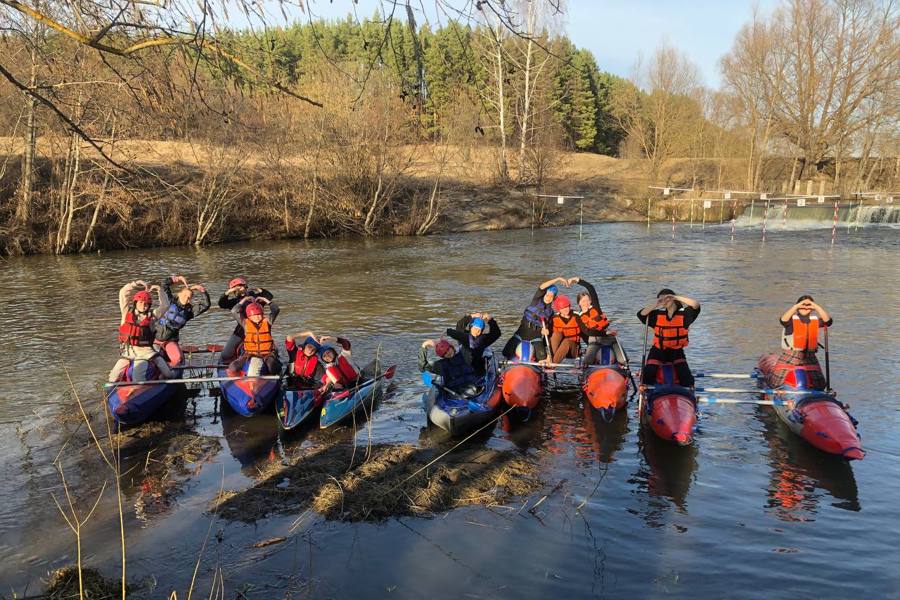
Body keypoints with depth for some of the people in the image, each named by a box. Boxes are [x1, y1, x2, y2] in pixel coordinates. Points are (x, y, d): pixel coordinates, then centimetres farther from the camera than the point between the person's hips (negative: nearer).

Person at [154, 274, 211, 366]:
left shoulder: (189, 310, 2)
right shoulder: (170, 301, 0)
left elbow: (205, 305, -5)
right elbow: (165, 284, -3)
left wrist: (202, 290, -7)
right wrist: (178, 278, -6)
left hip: (170, 341, 1)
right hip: (156, 337, -1)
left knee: (178, 359, -23)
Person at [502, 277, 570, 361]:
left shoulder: (551, 310, 8)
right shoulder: (537, 300, -1)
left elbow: (547, 324, 14)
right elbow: (541, 287, -19)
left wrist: (545, 330, -10)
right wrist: (558, 279, -19)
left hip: (537, 333, 2)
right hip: (524, 329, -2)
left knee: (542, 358, -18)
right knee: (507, 352, -6)